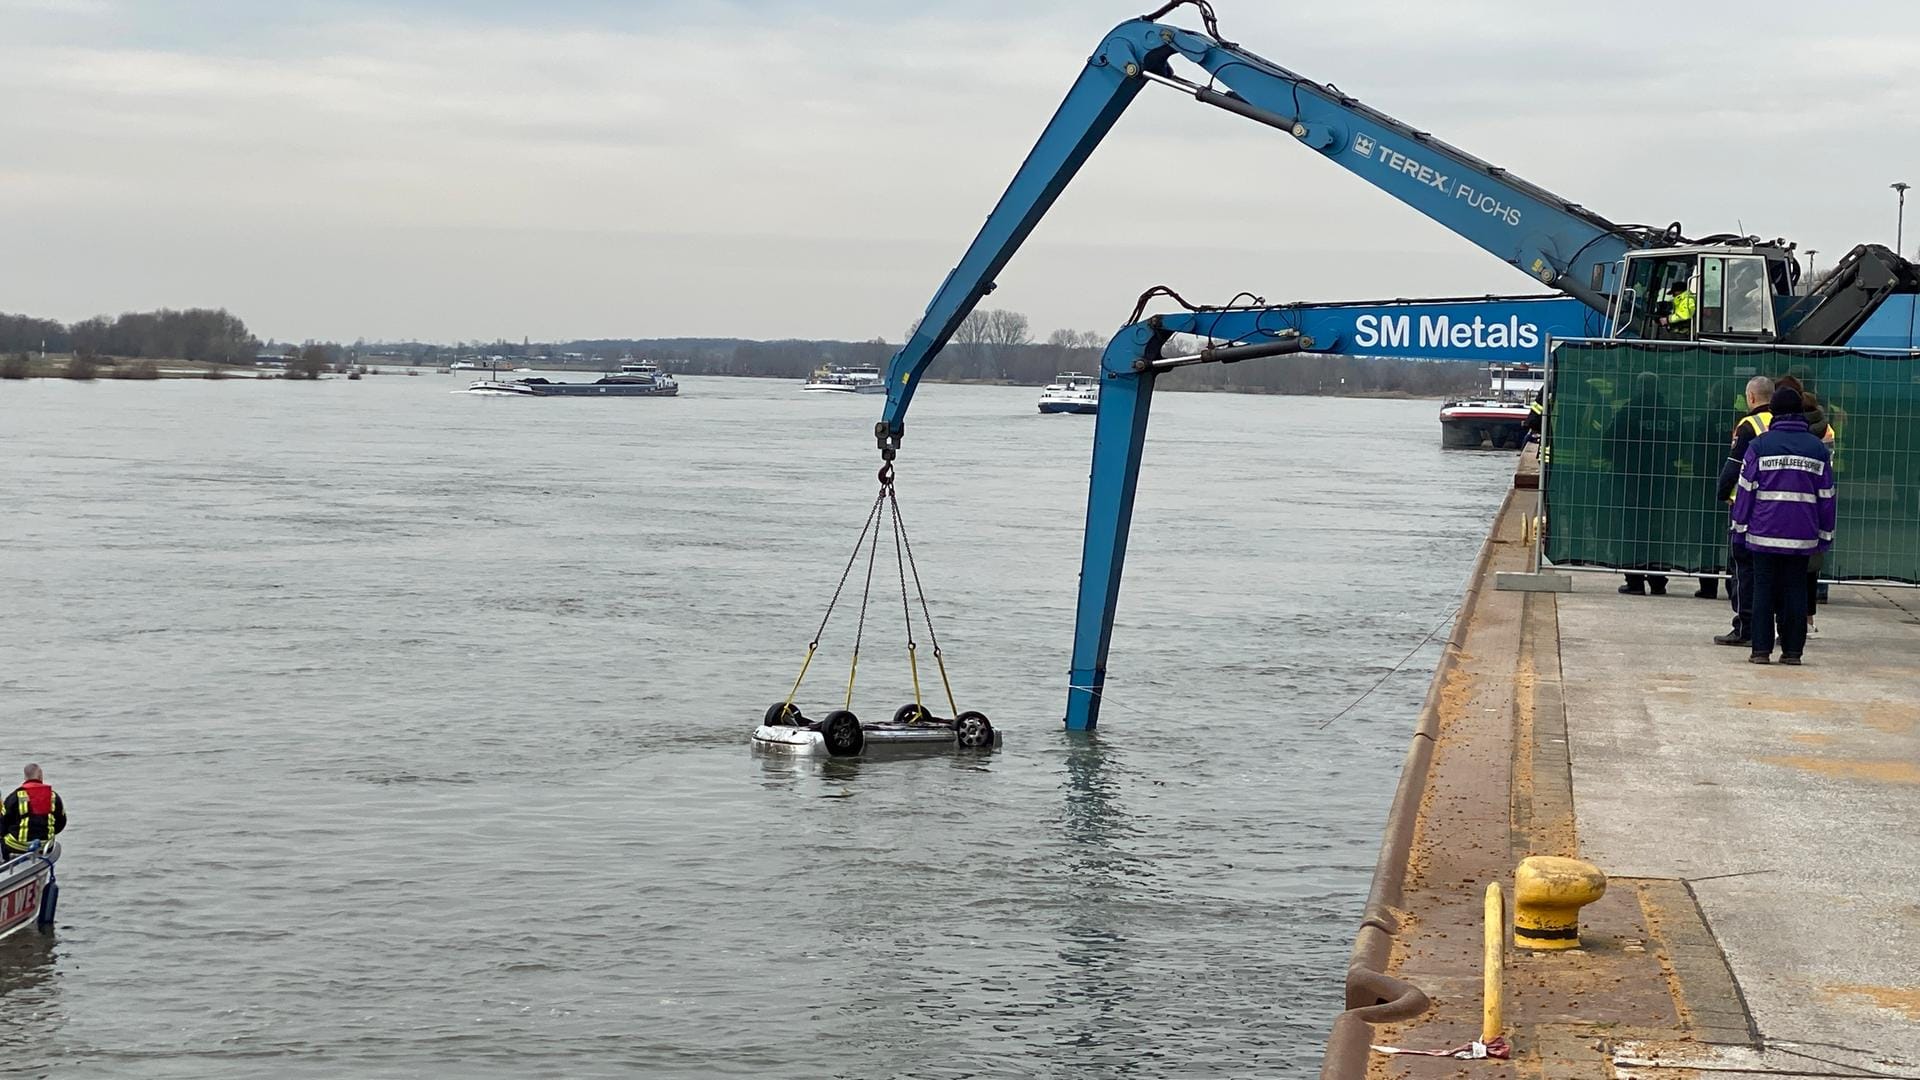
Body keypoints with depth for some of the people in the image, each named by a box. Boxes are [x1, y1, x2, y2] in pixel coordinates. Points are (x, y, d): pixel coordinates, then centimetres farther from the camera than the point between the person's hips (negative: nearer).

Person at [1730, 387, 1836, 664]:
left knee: (1764, 590, 3)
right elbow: (1826, 495, 8)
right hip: (1802, 536, 2)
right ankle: (1792, 650, 6)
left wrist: (1740, 527, 5)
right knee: (1795, 591, 7)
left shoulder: (1759, 445, -1)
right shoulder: (1818, 448, 7)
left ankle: (1761, 650, 0)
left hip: (1764, 533, -2)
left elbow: (1746, 489, -2)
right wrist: (1825, 535, 14)